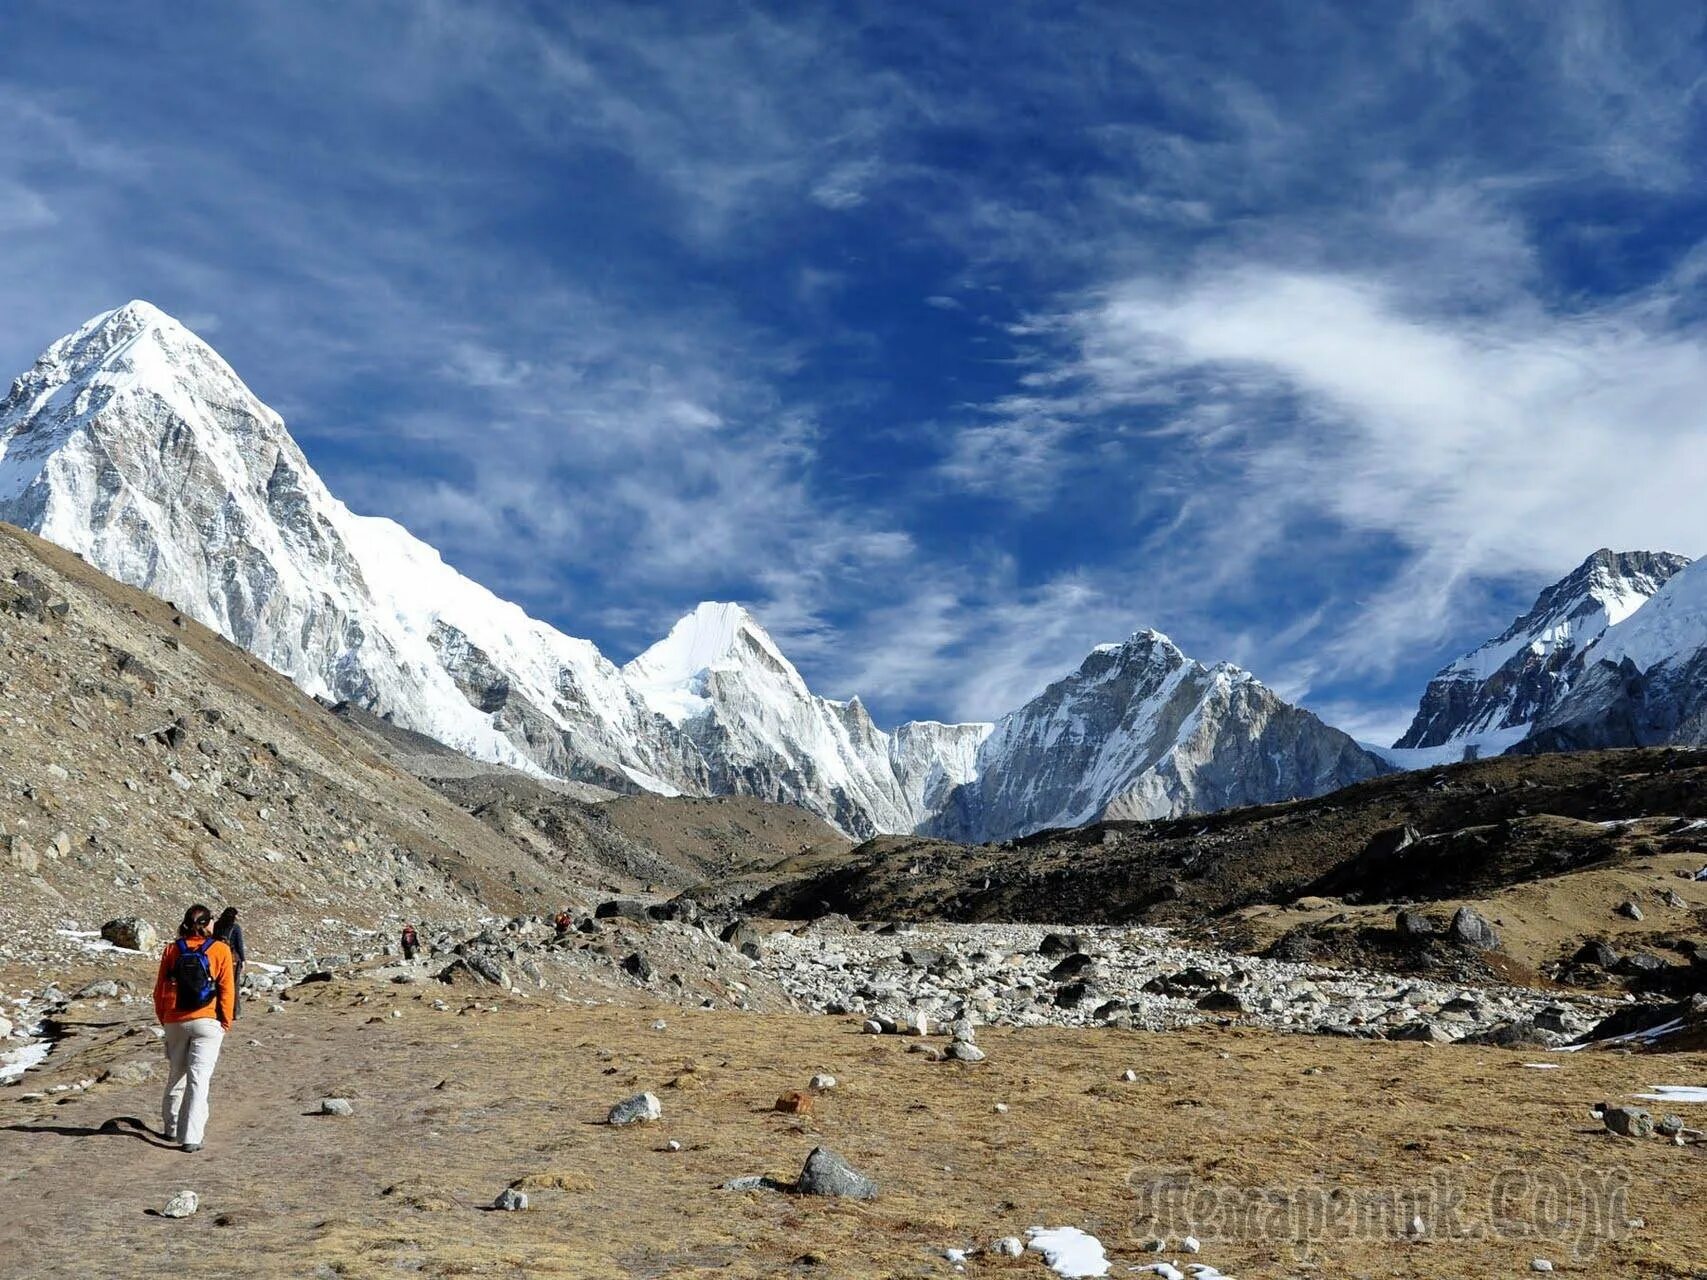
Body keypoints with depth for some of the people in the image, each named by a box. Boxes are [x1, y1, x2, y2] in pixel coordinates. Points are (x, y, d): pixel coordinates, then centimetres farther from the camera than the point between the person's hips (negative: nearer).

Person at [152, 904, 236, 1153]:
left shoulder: (172, 949, 1)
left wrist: (163, 1018, 18)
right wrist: (226, 1022, 5)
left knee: (176, 1075, 20)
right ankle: (191, 1138, -8)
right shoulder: (220, 950, -6)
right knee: (198, 1079, -3)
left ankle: (171, 1127, 32)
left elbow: (160, 988, 5)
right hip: (207, 1021, -3)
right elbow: (227, 990, -6)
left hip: (175, 1022, 3)